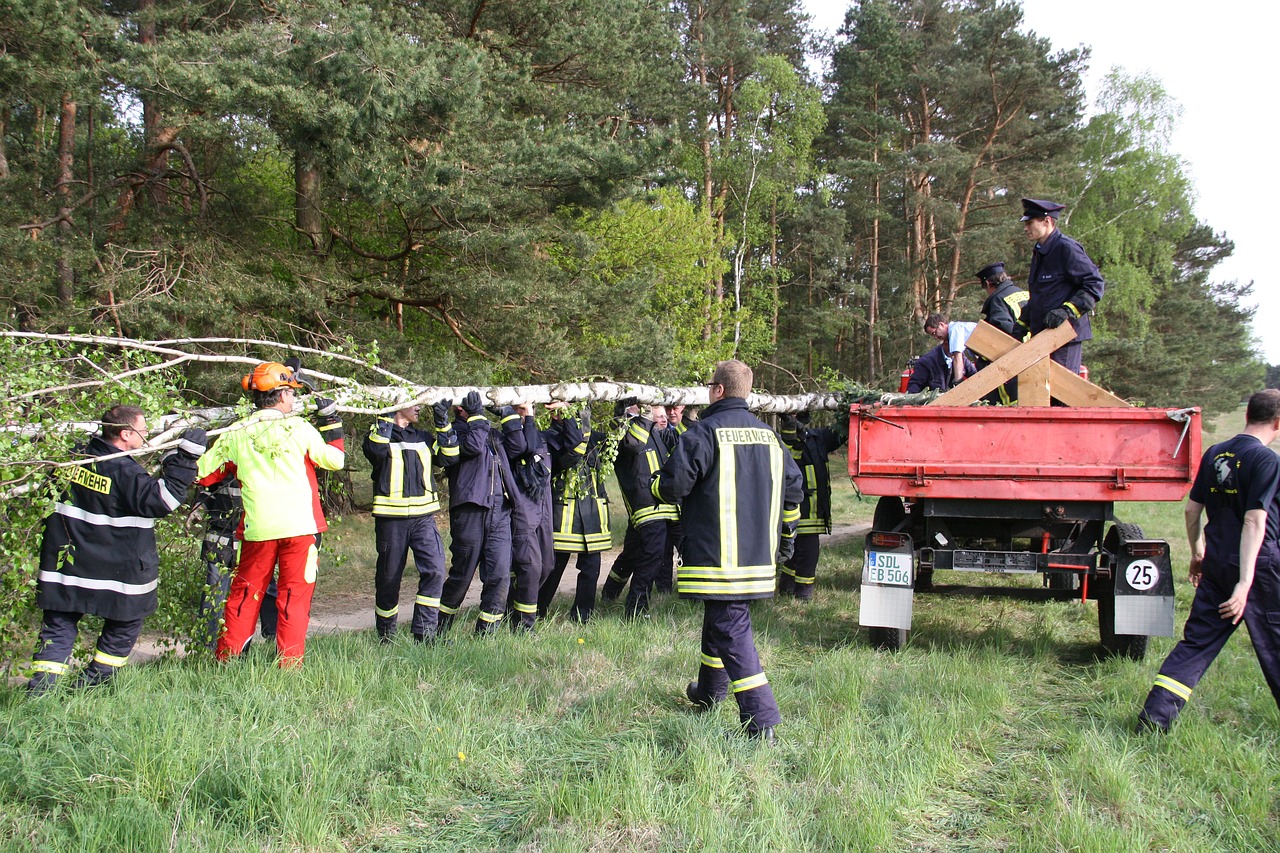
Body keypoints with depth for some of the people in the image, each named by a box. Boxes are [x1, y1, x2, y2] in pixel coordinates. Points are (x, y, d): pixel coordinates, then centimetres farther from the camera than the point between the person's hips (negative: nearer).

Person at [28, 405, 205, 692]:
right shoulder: (125, 471, -18)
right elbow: (161, 500, -21)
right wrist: (185, 458, -21)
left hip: (63, 569, 5)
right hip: (117, 574, -5)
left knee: (58, 629, 8)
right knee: (125, 626, 16)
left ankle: (40, 691, -1)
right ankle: (91, 688, 19)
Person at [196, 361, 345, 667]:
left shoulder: (236, 435, 1)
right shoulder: (299, 428, -4)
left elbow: (203, 474, 6)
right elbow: (336, 460, 7)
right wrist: (331, 422, 16)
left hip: (257, 528, 2)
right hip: (300, 526, -2)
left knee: (245, 593, 15)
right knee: (294, 595, 6)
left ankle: (226, 659, 20)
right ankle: (289, 662, 7)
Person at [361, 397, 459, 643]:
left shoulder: (424, 438, 18)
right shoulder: (379, 432, 2)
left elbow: (449, 457, 6)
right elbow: (375, 450, -21)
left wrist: (443, 423, 1)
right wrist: (386, 417, -18)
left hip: (423, 516, 4)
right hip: (391, 518, -4)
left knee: (434, 570, -13)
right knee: (389, 578, 5)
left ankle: (425, 633, -9)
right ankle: (385, 636, 21)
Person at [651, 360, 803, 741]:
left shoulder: (705, 432, -12)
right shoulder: (769, 435, 12)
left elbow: (673, 484, -16)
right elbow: (793, 487, 18)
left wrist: (657, 486, 9)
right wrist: (786, 535, 30)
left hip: (717, 554, -8)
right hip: (758, 556, 8)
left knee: (730, 630, -7)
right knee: (721, 619, 24)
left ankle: (760, 720, -13)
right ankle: (708, 693, 40)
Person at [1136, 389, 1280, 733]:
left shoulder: (1215, 454, 8)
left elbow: (1192, 508, 13)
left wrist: (1197, 552, 27)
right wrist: (1245, 582, -23)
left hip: (1216, 563, 6)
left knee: (1197, 640, 8)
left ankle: (1154, 716, 0)